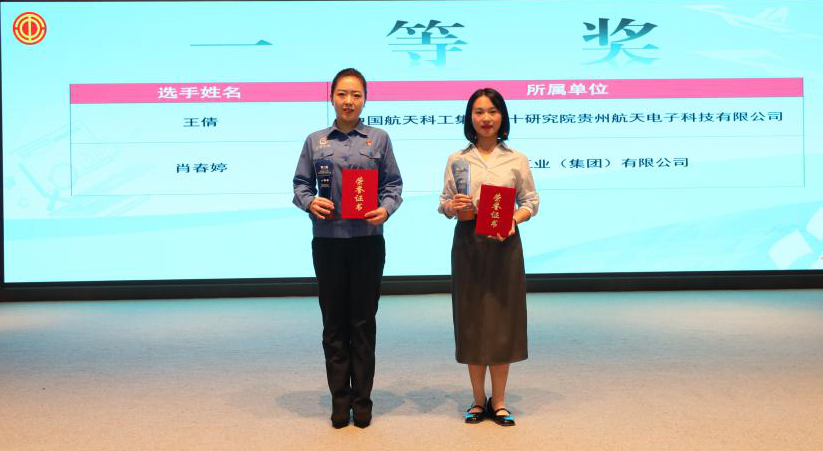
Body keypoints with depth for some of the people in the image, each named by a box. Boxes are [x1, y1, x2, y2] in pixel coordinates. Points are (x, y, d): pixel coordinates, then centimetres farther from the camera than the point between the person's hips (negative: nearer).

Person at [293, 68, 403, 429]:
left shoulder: (379, 139, 6)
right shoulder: (315, 141, 9)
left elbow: (393, 183, 4)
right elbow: (300, 184, 8)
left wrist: (386, 209, -15)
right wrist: (310, 202, -13)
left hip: (368, 240, -1)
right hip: (327, 241, 1)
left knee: (363, 322, 5)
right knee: (334, 322, 7)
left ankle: (362, 400, 17)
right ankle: (340, 400, 18)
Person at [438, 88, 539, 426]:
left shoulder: (516, 160, 5)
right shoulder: (457, 160, 6)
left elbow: (531, 202, 6)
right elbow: (444, 204, 8)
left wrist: (513, 221, -13)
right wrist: (453, 206, -14)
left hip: (504, 245, 0)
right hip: (468, 244, 0)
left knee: (503, 319, 3)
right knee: (471, 318, 5)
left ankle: (498, 401, 17)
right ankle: (478, 399, 19)